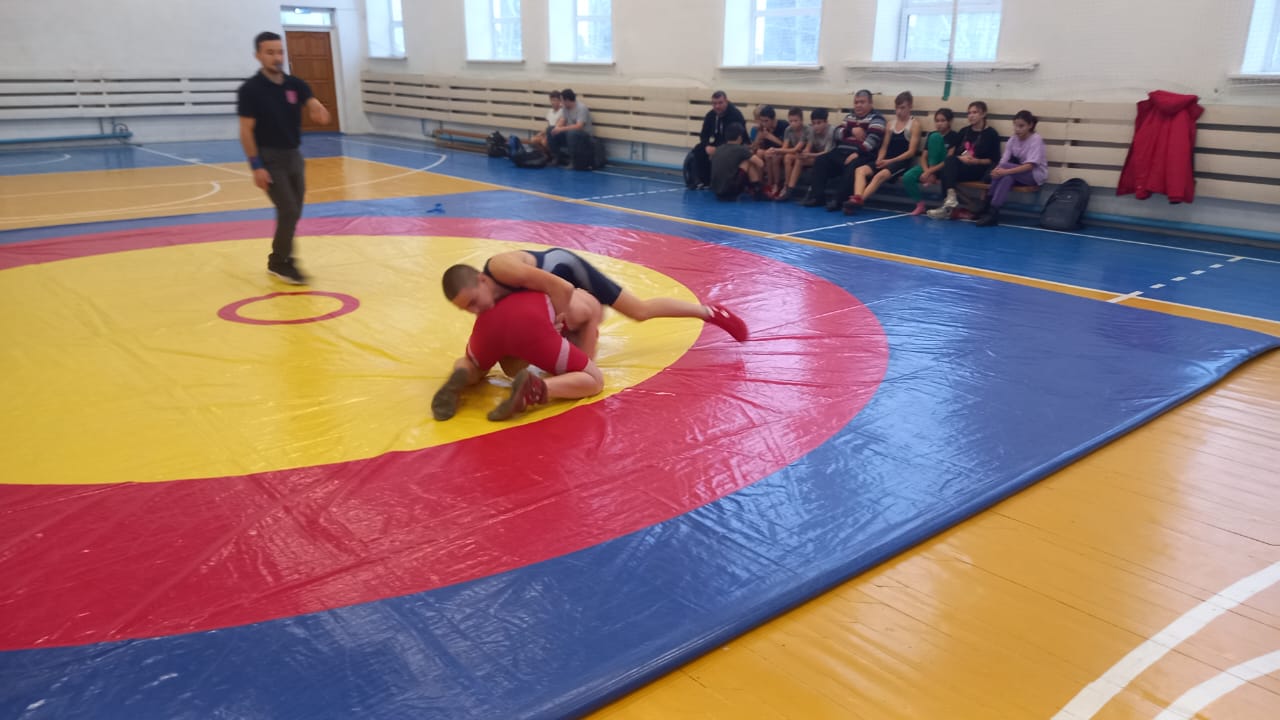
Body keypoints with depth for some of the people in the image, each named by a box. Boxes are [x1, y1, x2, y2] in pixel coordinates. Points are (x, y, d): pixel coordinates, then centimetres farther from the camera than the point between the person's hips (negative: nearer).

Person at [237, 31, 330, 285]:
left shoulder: (295, 85, 4)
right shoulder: (250, 89, -11)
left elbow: (315, 107, -10)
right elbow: (246, 131, -12)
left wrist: (320, 113, -35)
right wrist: (256, 166, -18)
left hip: (293, 156, 6)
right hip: (269, 158, -6)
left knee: (293, 213, 12)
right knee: (288, 210, -12)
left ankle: (278, 260, 28)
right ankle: (282, 263, 3)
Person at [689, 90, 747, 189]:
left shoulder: (736, 115, -21)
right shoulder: (710, 115, -1)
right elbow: (704, 134, 3)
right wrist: (707, 146, -21)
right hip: (717, 144, 6)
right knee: (698, 150, -14)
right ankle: (702, 180, -10)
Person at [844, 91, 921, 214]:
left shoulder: (914, 125, 1)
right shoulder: (891, 124, 18)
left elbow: (911, 152, -7)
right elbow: (884, 146, 14)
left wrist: (890, 161, -15)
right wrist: (880, 159, -9)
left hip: (902, 162, -6)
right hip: (887, 161, 6)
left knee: (880, 175, -36)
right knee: (861, 170, -21)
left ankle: (858, 201, -45)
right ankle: (856, 198, -44)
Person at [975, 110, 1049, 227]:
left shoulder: (1036, 139, -16)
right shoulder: (1013, 139, 0)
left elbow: (1029, 166, -26)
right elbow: (1003, 161, -8)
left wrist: (1006, 171, -37)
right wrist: (997, 170, -33)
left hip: (1036, 175, -5)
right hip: (1018, 174, 5)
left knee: (1005, 167, -29)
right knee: (1008, 178, -31)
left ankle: (992, 210, -31)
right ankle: (990, 211, -32)